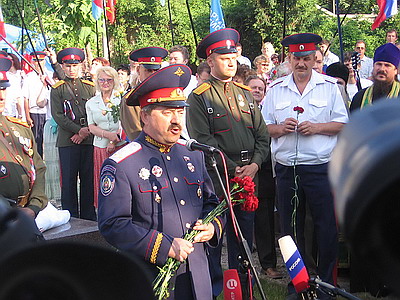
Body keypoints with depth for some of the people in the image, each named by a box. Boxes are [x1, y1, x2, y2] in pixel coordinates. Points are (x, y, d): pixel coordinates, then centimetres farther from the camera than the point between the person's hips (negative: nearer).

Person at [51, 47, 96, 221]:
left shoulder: (90, 87, 13)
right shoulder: (57, 89, 6)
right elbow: (57, 115, -2)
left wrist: (86, 132, -6)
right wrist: (78, 130, -11)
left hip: (89, 140, 2)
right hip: (67, 140, -2)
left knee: (89, 178, 4)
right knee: (69, 180, 0)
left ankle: (88, 215, 12)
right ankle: (71, 217, 8)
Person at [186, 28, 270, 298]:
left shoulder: (245, 93, 14)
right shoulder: (199, 98, -4)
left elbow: (262, 134, 11)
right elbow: (203, 142, -11)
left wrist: (254, 164, -5)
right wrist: (233, 170, -14)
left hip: (247, 179, 5)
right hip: (215, 181, -5)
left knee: (244, 240, 13)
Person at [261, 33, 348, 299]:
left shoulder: (329, 86, 4)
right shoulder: (276, 89, 10)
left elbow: (342, 124, 2)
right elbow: (264, 127, 11)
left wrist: (317, 127, -13)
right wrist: (280, 128, -10)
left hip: (321, 168, -2)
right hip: (286, 169, 3)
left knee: (327, 227, -1)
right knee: (291, 228, 10)